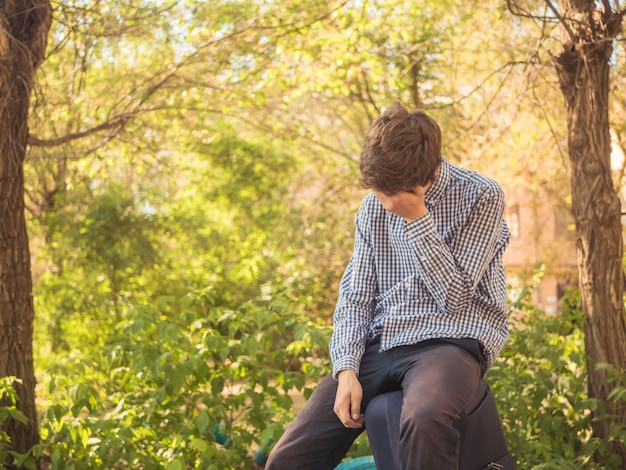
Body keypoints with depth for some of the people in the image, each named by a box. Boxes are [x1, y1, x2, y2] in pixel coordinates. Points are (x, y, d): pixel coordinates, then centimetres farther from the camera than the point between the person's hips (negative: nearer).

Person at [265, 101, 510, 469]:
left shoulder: (482, 197, -5)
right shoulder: (374, 208, 10)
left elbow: (454, 296, -10)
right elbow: (355, 297, 9)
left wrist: (416, 219, -15)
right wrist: (346, 369, -6)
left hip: (451, 340, -5)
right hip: (381, 345, 5)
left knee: (425, 419, -41)